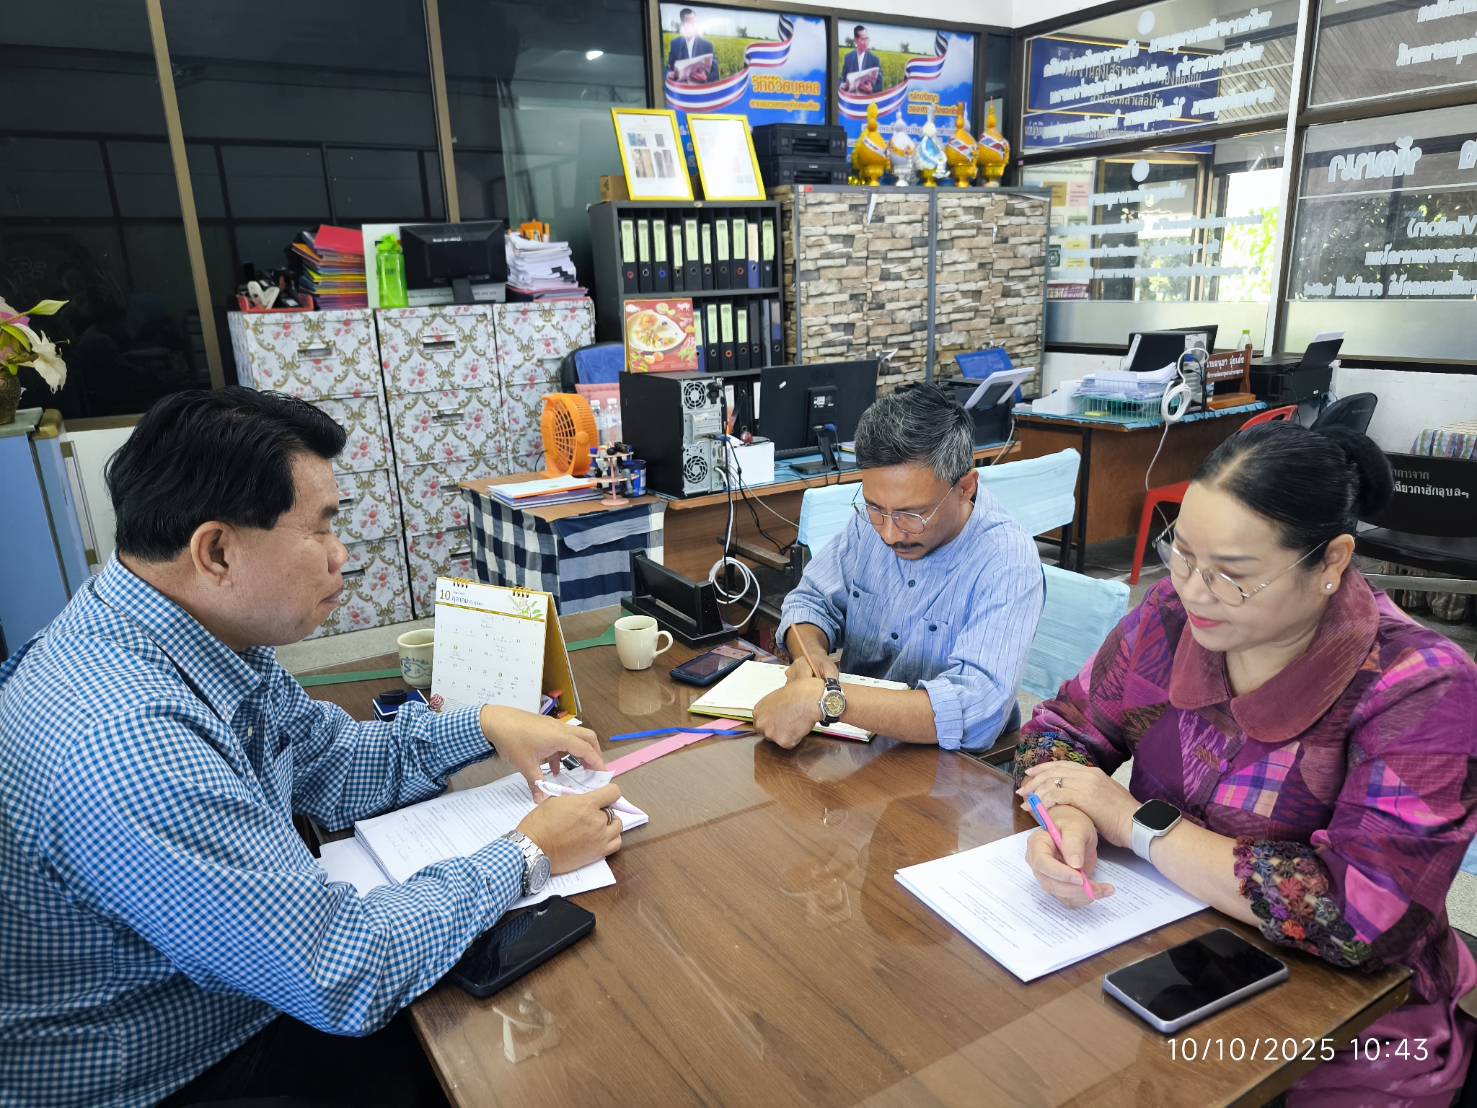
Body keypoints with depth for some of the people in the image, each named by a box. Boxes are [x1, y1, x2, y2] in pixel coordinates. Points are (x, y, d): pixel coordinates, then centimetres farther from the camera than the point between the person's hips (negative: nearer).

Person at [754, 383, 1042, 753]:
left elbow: (979, 710, -31)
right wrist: (810, 653, -14)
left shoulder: (1007, 561, -20)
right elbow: (812, 600, 7)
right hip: (855, 740, 4)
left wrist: (826, 699, -36)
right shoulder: (873, 517, -4)